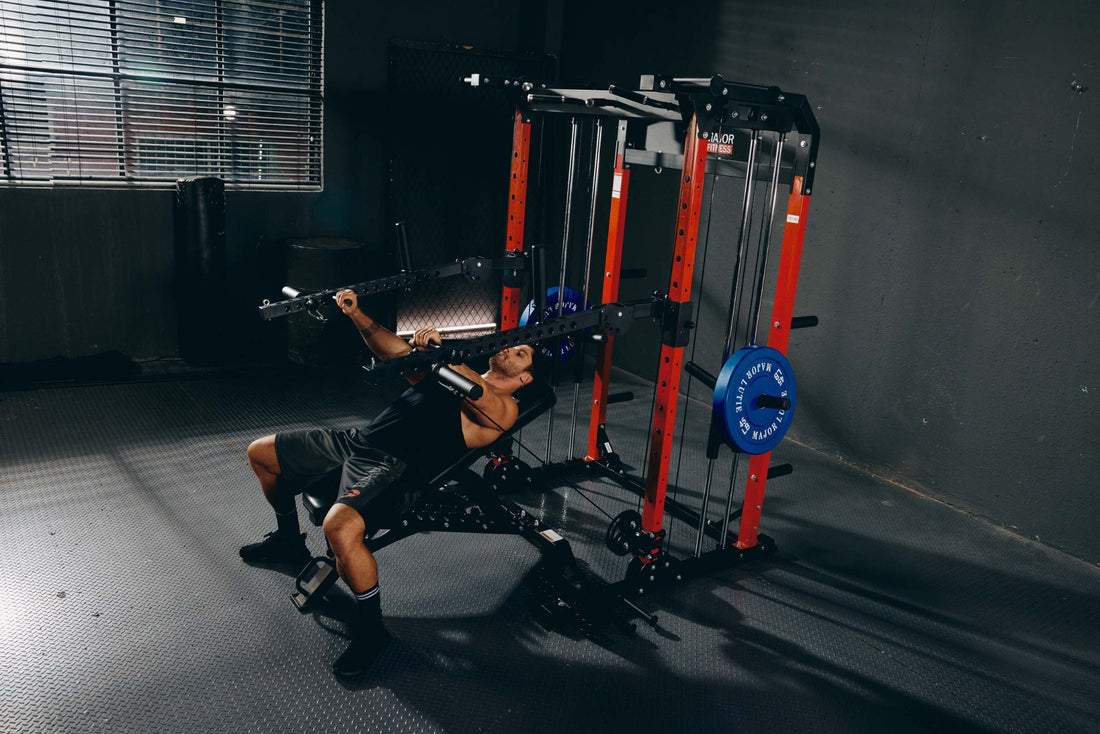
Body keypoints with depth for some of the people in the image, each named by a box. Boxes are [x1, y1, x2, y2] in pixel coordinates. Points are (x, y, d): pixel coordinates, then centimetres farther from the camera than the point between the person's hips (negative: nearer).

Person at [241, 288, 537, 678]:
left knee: (340, 527, -37)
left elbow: (477, 396, -22)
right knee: (260, 452, 17)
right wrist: (356, 314, 7)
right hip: (357, 442, 9)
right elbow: (394, 351, 20)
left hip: (396, 467, -8)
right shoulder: (456, 373, 24)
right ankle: (289, 540, 38)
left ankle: (371, 627, -14)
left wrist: (441, 351, -34)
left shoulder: (503, 407, 1)